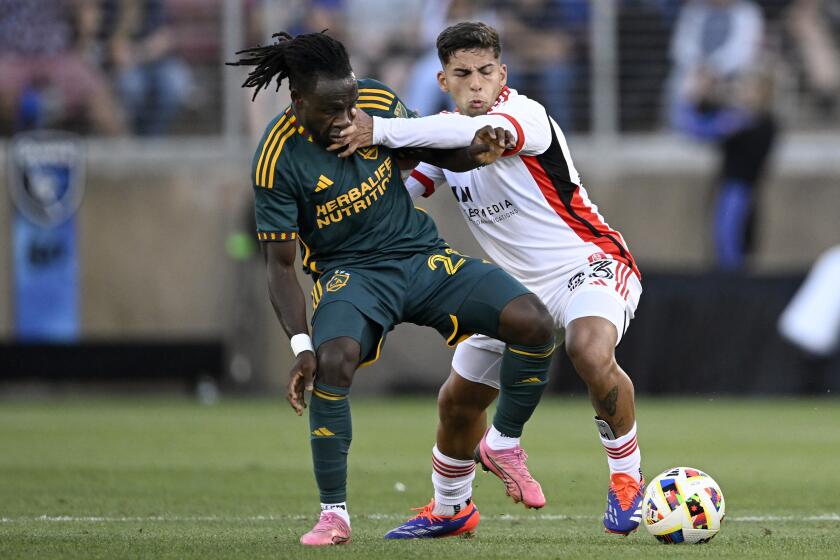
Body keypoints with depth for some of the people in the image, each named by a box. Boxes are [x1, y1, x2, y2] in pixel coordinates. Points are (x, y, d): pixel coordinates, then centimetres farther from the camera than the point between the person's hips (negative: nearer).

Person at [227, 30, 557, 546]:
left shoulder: (380, 104, -6)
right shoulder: (279, 160, -17)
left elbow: (433, 150, 13)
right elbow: (281, 264, -12)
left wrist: (473, 153, -11)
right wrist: (301, 346, -24)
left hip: (423, 256, 4)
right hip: (351, 272, -4)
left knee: (534, 323, -16)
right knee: (334, 360, -36)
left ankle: (504, 444, 10)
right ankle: (334, 514, -20)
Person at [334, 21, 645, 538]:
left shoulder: (525, 114, -21)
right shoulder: (442, 132, 4)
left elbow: (478, 132, -42)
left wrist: (379, 131, -41)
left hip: (589, 263, -8)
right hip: (522, 283, 8)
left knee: (590, 350, -38)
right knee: (458, 399, 11)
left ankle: (627, 478, -16)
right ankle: (448, 509, 38)